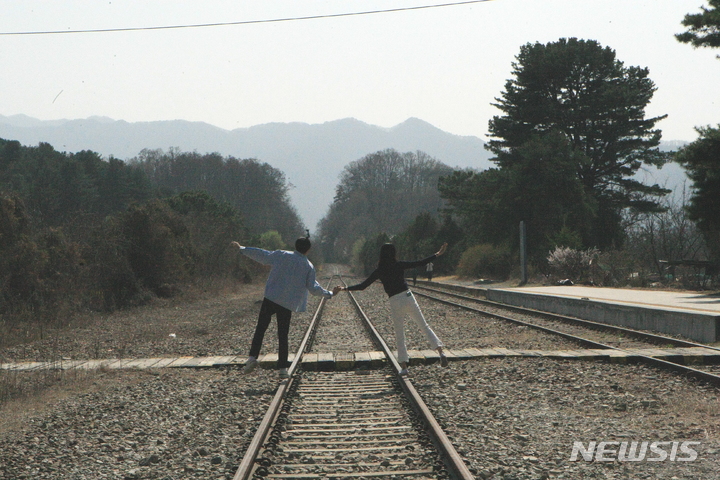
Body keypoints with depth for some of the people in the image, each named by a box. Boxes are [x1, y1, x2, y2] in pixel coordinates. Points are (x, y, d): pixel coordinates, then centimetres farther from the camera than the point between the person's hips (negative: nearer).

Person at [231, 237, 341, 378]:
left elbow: (261, 255, 8)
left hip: (271, 298, 0)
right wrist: (329, 294, 12)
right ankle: (283, 368, 7)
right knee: (283, 336, 9)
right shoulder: (309, 267, 1)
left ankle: (253, 357, -10)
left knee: (260, 329, 6)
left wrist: (241, 248, 19)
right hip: (288, 304, 0)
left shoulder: (281, 255, 2)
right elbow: (313, 288, -2)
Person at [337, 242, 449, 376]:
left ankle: (403, 366, 7)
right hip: (408, 297, 1)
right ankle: (440, 352, -3)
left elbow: (362, 286, 1)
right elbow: (420, 263, 2)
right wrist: (437, 254, 11)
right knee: (424, 326, 9)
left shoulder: (379, 271, 0)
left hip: (395, 302, -1)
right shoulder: (399, 266, 1)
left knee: (400, 336, 9)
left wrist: (344, 288, 12)